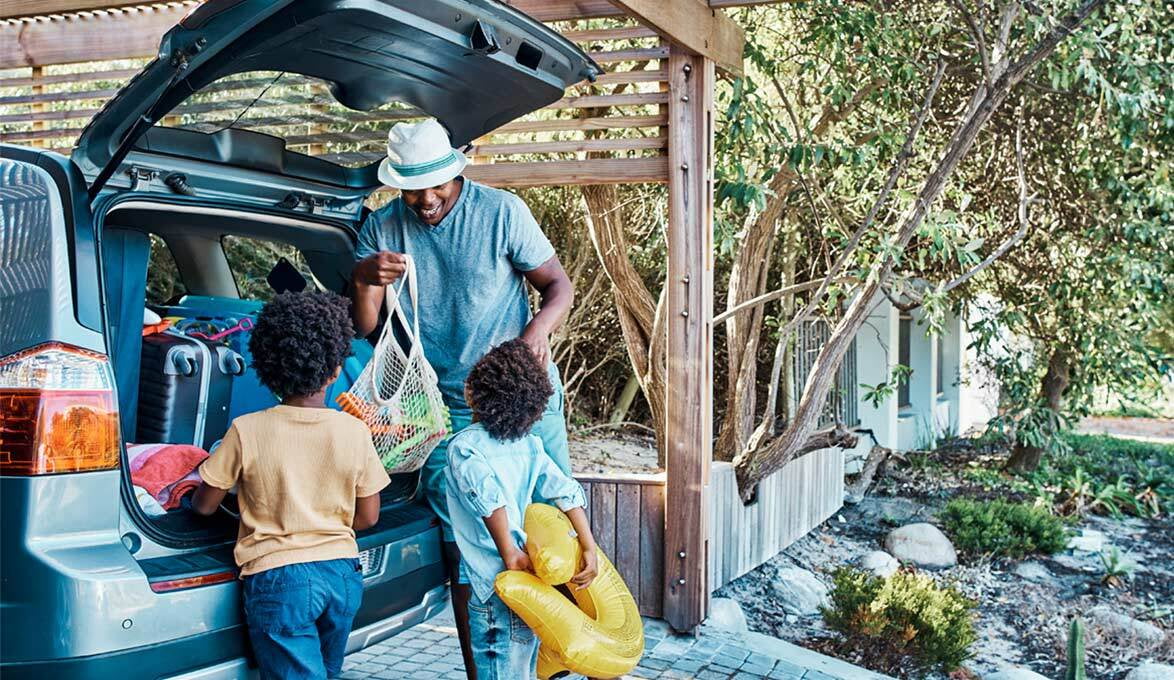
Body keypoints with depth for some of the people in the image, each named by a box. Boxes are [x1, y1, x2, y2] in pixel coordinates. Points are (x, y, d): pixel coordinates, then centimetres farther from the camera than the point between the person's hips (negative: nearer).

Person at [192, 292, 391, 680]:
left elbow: (205, 506, 1)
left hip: (278, 578, -3)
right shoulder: (355, 432, -5)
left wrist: (192, 498, 24)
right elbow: (367, 517, 3)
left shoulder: (247, 431, -10)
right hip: (342, 573, 4)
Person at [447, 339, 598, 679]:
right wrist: (589, 549, -2)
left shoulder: (464, 445, -10)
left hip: (496, 591, -6)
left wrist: (510, 554, -21)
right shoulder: (528, 445, 7)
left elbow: (487, 494, -27)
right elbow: (567, 492, 0)